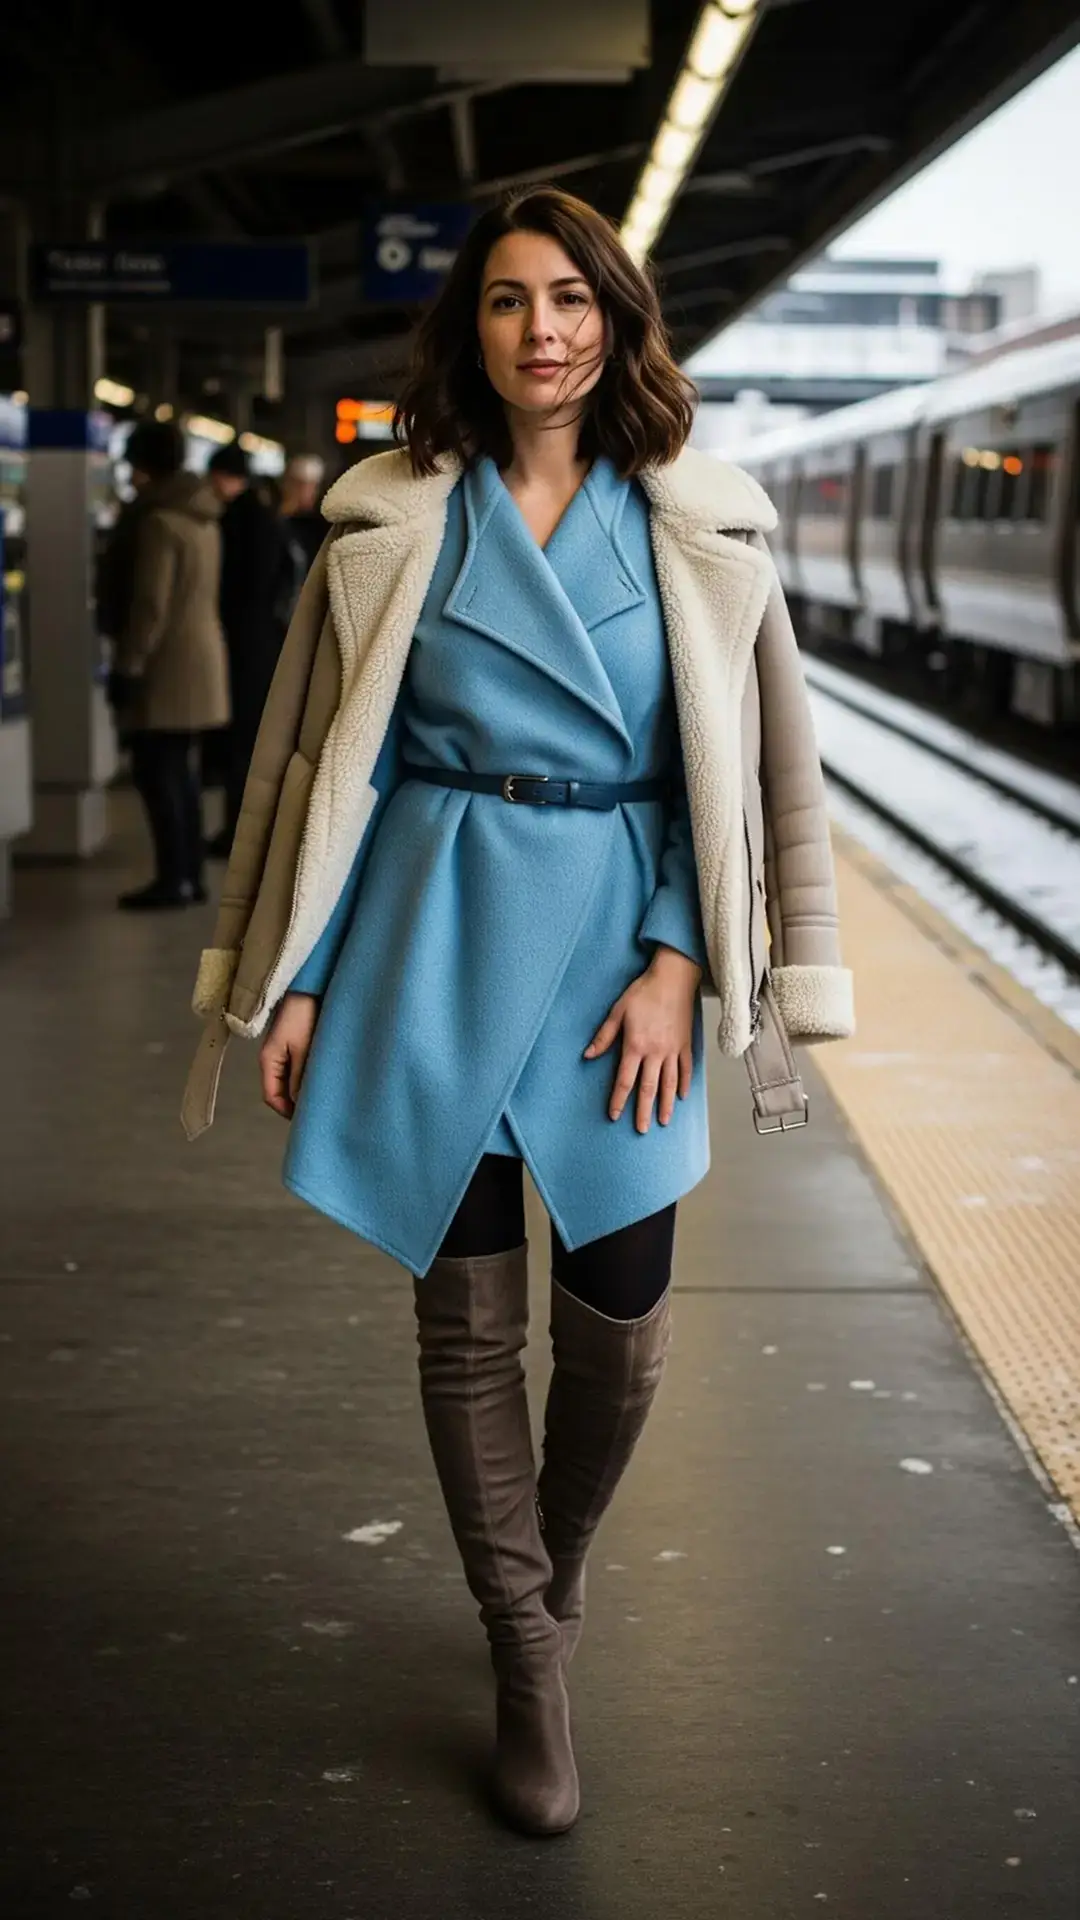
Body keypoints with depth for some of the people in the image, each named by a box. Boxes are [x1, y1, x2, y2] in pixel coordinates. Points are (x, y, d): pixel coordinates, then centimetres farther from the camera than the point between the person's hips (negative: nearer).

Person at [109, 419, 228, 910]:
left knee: (154, 771, -5)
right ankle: (189, 874, 15)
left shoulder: (158, 521, -16)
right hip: (198, 656, 9)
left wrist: (128, 663, -17)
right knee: (176, 768, 13)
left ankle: (174, 878, -6)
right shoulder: (202, 517, 13)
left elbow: (149, 604, -20)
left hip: (166, 663, -9)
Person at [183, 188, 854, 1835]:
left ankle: (556, 1562, 33)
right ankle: (530, 1662, 20)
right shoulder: (395, 520, 3)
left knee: (620, 1317, 2)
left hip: (618, 937, 0)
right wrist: (297, 977, 0)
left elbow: (739, 765, 3)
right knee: (466, 1313, 4)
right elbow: (325, 757, 5)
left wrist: (675, 962, -7)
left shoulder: (696, 527, 3)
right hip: (435, 933, 0)